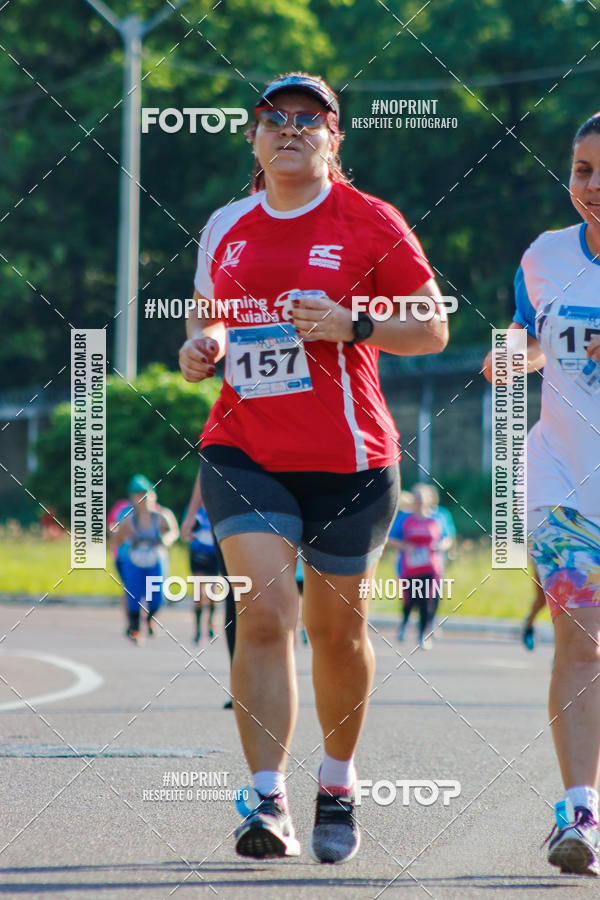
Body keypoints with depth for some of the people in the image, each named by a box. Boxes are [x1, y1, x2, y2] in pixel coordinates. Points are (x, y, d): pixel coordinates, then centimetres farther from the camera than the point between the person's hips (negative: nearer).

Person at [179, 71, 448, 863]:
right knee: (264, 611, -16)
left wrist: (350, 326, -16)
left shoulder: (370, 224, -2)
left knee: (336, 627, 9)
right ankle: (270, 804, -20)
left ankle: (339, 785, 32)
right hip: (244, 450, 2)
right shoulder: (226, 228, 9)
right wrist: (200, 345, 0)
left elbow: (433, 329, 0)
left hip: (348, 457, -1)